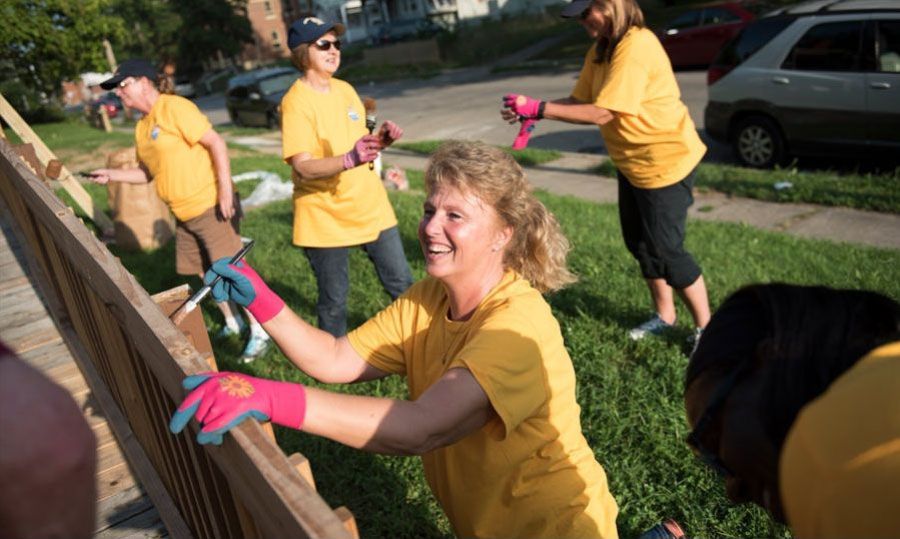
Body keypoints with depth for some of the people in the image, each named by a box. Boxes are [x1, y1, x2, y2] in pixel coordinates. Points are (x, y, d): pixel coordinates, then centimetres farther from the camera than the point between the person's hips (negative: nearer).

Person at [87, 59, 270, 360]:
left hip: (211, 207, -9)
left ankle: (260, 332, 10)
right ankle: (232, 323, 33)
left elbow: (215, 143, -19)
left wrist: (226, 190, -24)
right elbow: (148, 172, 23)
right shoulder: (142, 127, 14)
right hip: (184, 215, 9)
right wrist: (112, 175, 9)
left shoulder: (173, 108, -12)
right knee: (205, 274, 15)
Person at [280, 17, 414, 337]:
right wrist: (349, 159, -40)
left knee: (402, 285, 13)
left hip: (371, 208, 6)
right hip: (325, 218, -6)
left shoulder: (345, 89, 8)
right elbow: (303, 167, -24)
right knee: (334, 300, 8)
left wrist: (381, 139, -5)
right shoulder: (296, 102, -14)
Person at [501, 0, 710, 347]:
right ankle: (664, 317, 33)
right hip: (633, 162, 9)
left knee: (664, 249, -4)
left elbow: (602, 113, -28)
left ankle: (705, 327, 15)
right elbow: (579, 100, 2)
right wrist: (532, 111, -13)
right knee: (639, 243, 15)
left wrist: (538, 109, -27)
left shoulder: (635, 46, -24)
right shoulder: (600, 50, 7)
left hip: (665, 160, -9)